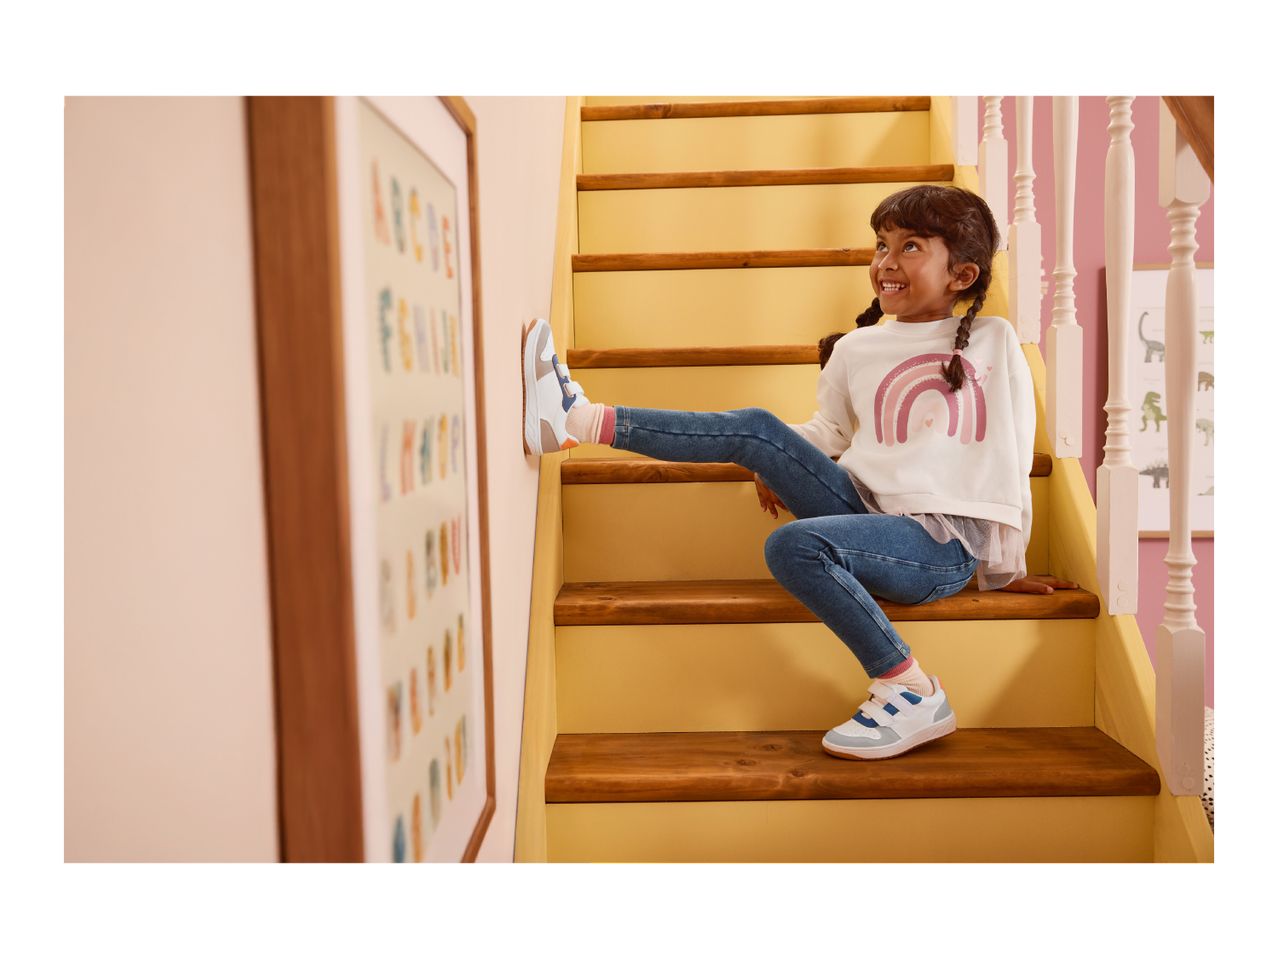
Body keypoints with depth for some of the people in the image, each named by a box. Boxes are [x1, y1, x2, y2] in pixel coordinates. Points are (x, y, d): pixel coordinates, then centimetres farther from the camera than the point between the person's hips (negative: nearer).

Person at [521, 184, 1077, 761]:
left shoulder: (993, 342, 3)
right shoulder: (857, 350, 11)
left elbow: (1011, 461, 6)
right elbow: (827, 432, 23)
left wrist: (1006, 568, 10)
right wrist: (778, 464, 3)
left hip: (943, 544, -4)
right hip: (866, 507, 4)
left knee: (793, 546, -31)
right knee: (756, 429, -12)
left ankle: (910, 693, -17)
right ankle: (580, 420, -15)